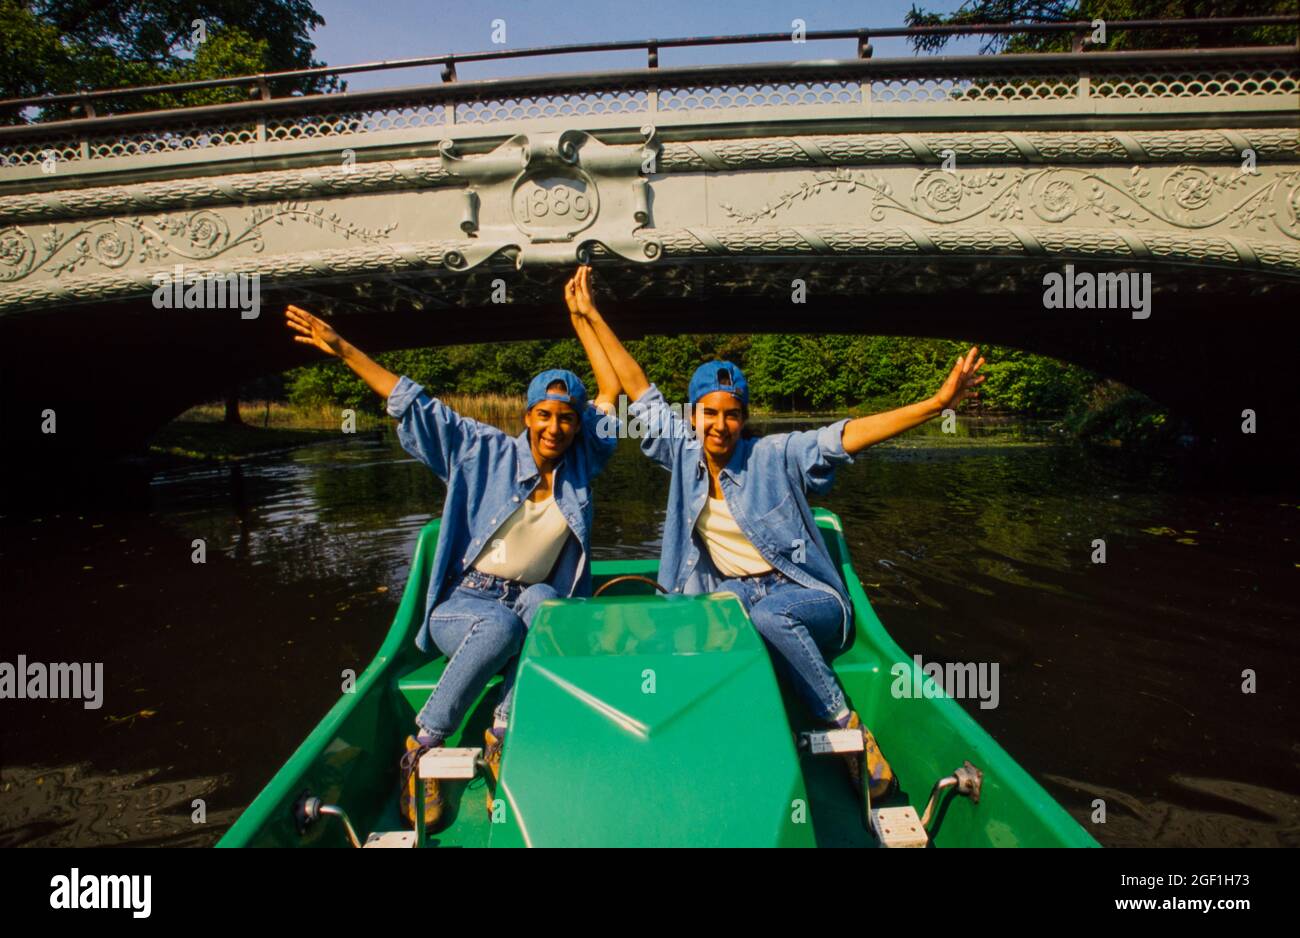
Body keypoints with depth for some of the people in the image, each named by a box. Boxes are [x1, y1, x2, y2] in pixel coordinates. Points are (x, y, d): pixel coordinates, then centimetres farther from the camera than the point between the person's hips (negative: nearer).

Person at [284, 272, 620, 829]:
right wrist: (343, 350, -6)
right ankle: (421, 749, -18)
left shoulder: (580, 463, 5)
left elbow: (611, 391, 5)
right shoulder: (486, 452, -1)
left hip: (535, 604, 2)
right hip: (463, 605, -2)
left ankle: (502, 738, -27)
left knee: (542, 601, -34)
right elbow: (414, 404, -2)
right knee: (502, 624, -37)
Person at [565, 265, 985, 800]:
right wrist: (591, 316, 9)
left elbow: (845, 435, -17)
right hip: (730, 594, 3)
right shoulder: (683, 454, 4)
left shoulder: (773, 456, -6)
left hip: (807, 599, -2)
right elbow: (640, 391, 7)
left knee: (766, 615, -38)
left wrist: (939, 402, -28)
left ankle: (849, 727, -22)